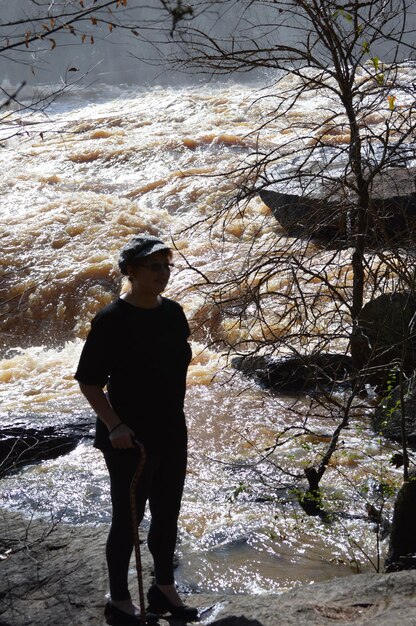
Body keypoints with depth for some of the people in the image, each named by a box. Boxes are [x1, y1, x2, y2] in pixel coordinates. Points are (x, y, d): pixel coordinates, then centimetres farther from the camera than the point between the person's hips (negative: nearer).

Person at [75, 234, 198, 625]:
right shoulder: (111, 320, -17)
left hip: (171, 434, 7)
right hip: (130, 439, -6)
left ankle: (164, 588, 36)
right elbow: (88, 381, -14)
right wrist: (114, 425, -22)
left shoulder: (173, 313, 3)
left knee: (167, 514, 17)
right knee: (128, 519, 6)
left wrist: (175, 417, 16)